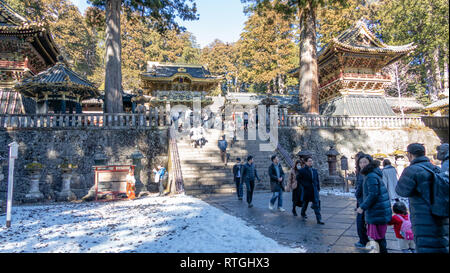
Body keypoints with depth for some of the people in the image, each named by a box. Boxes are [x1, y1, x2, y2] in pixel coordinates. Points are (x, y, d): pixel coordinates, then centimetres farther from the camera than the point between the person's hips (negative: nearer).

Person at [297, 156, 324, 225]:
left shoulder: (314, 170, 9)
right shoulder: (302, 170, -6)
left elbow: (317, 180, 14)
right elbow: (298, 179, -4)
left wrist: (318, 188, 10)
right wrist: (304, 185, -11)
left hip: (314, 189, 4)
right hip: (307, 190, -3)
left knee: (317, 204, -4)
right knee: (305, 202, 12)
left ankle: (319, 219, -3)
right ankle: (303, 213, 39)